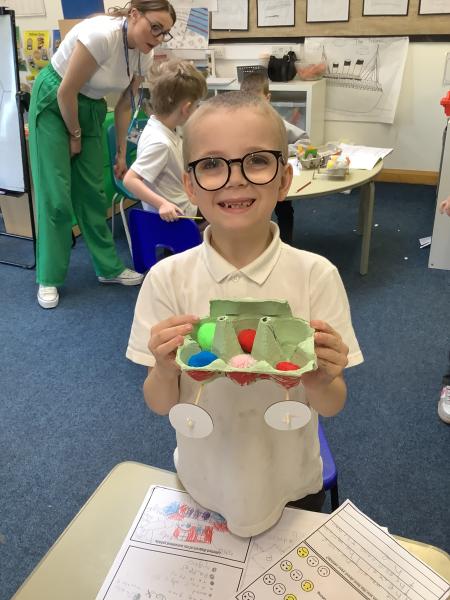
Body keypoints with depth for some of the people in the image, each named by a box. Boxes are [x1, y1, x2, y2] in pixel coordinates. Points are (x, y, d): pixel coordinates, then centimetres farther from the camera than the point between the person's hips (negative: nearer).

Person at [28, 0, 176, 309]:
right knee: (56, 196, -6)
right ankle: (48, 279, 7)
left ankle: (109, 268, 19)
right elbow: (66, 91, -23)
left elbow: (125, 106, 3)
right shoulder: (101, 34, -30)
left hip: (89, 108, 6)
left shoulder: (144, 56, -7)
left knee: (93, 191, 8)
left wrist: (121, 153, 6)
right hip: (54, 103, -6)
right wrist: (75, 135, -11)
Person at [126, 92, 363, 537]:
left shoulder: (316, 276, -19)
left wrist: (320, 383, -33)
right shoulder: (167, 278, -17)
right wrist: (165, 371, -31)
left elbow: (332, 406, -11)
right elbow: (159, 405, -10)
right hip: (203, 481, 1)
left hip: (291, 484, 0)